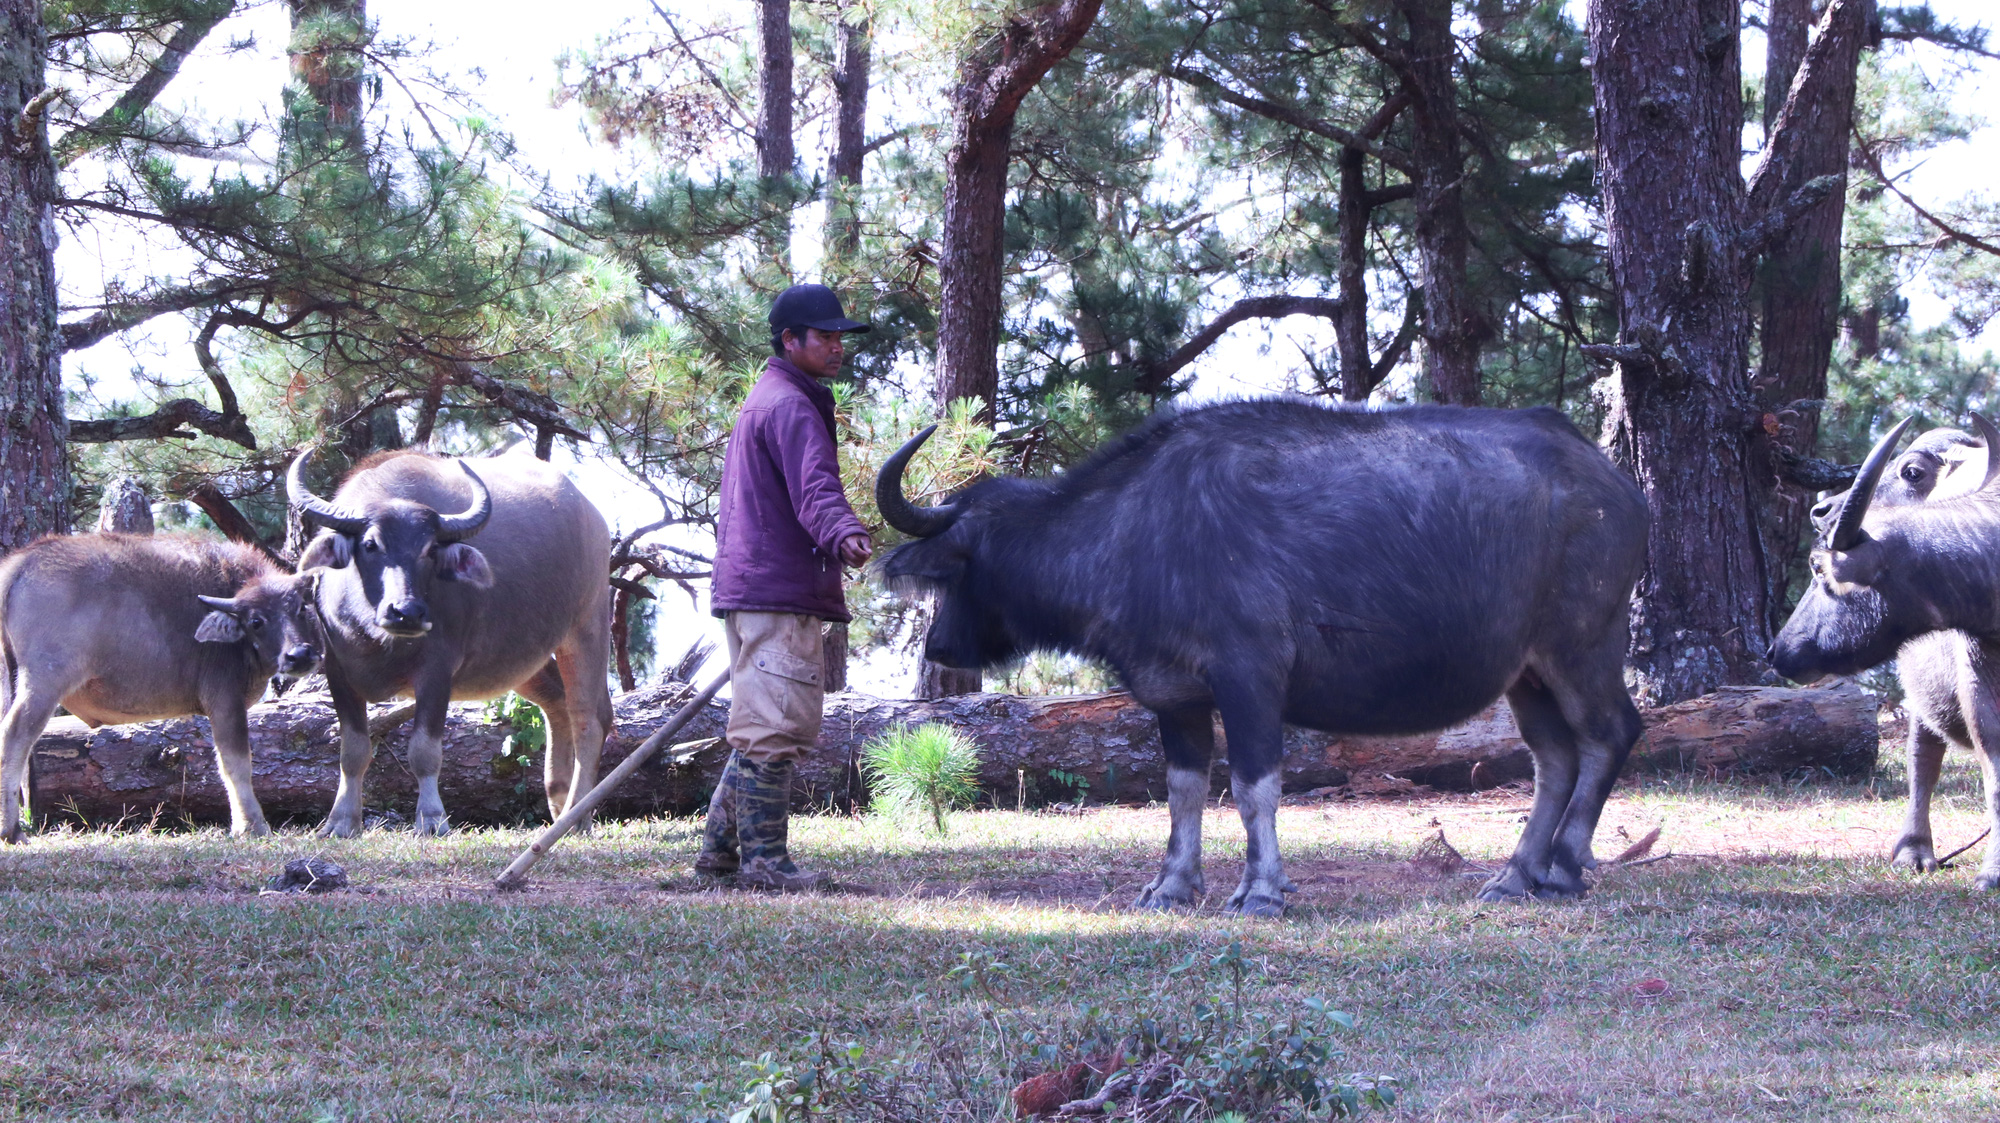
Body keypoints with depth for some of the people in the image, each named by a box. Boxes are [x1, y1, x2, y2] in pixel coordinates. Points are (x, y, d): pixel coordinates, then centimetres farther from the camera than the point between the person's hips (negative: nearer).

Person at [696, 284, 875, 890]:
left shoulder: (763, 401, 23)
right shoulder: (790, 407, -12)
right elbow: (815, 487, -30)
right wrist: (844, 534, -46)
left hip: (751, 588, 11)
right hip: (778, 592, -11)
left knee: (761, 728, 17)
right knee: (775, 727, -10)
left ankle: (719, 852, 20)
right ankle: (764, 858, -10)